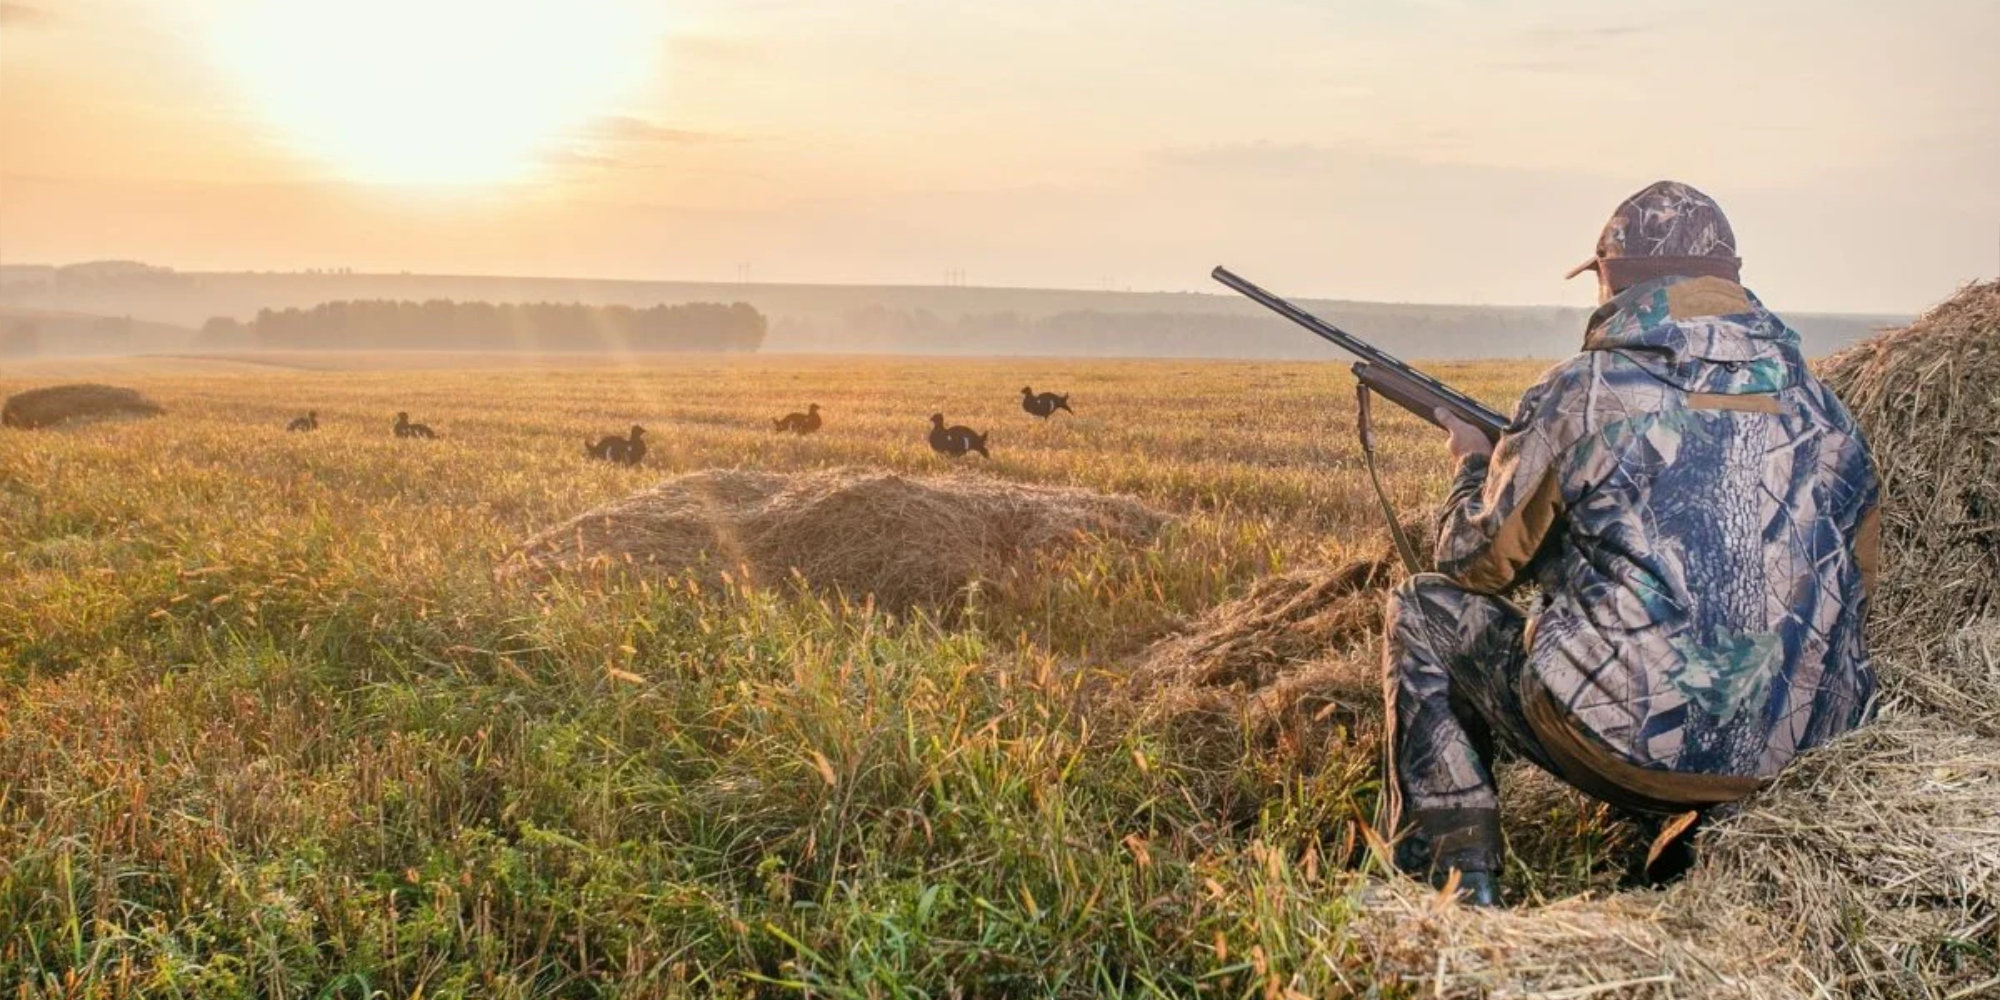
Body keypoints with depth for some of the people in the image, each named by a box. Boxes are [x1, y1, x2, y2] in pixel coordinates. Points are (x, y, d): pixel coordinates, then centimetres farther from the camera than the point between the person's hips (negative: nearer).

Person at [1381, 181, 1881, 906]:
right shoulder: (1819, 405, 7)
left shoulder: (1581, 394, -7)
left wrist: (1473, 463, 26)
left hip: (1629, 748, -6)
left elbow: (1477, 563, 4)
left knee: (1422, 613, 13)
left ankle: (1458, 886, 10)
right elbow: (1854, 583, 20)